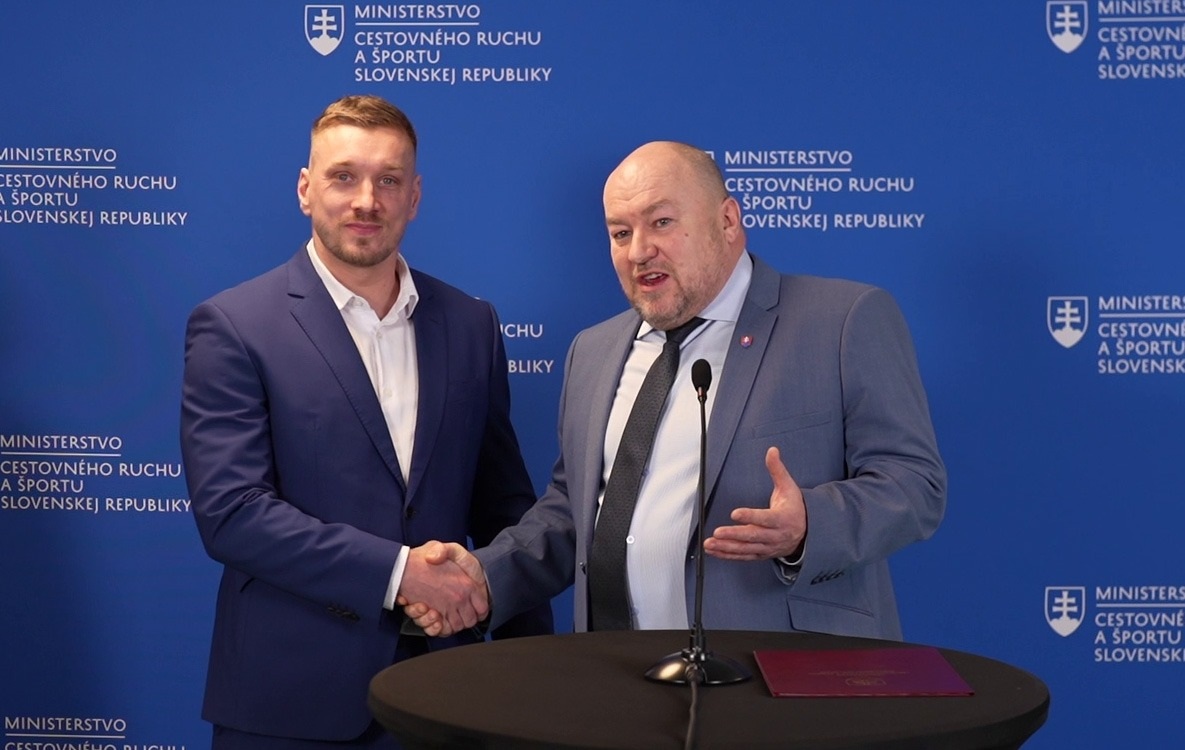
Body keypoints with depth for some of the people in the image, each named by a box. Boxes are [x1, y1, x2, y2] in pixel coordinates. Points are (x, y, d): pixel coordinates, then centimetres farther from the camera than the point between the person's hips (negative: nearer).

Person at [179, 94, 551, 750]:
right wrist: (397, 571, -19)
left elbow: (504, 504, 10)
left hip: (442, 687, 4)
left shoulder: (470, 324, 6)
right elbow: (229, 511, -15)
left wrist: (530, 649, 3)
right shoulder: (233, 327, -7)